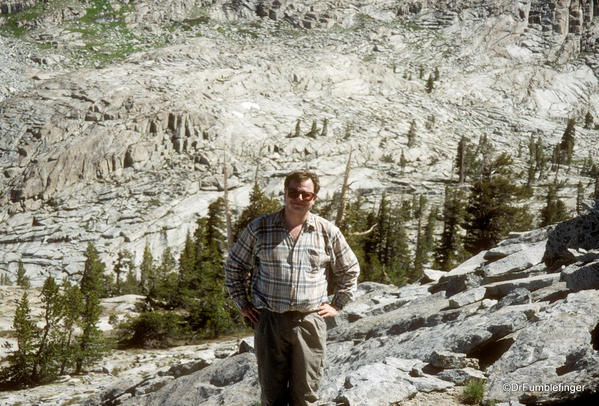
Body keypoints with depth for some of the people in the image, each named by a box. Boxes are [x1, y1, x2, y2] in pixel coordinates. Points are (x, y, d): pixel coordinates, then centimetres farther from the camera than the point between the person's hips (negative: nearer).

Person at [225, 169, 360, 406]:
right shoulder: (259, 228, 2)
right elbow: (234, 266, 14)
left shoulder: (328, 233, 4)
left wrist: (336, 305, 11)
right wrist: (242, 304, 9)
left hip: (310, 322, 0)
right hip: (269, 321, 0)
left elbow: (349, 270, 18)